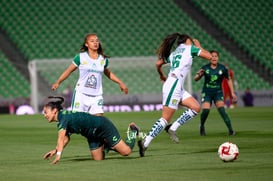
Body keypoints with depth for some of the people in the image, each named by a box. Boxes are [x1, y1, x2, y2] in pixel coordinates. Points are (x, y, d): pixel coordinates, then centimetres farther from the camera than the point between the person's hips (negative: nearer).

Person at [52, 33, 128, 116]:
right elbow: (69, 70, 5)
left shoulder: (103, 59, 7)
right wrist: (58, 82, -3)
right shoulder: (81, 57, -2)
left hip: (97, 96, 2)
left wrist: (120, 83, 21)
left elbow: (108, 73, 25)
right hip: (81, 94, -2)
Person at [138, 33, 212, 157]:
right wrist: (198, 46, 23)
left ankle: (173, 128, 0)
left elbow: (158, 63, 26)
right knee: (166, 119, -12)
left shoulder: (173, 53, 24)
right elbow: (209, 56, 7)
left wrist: (162, 76, 43)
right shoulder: (190, 48, 5)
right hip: (174, 85, -9)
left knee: (196, 107, 5)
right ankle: (145, 142, -16)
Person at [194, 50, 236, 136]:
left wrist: (232, 92, 5)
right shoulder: (205, 68, -7)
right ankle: (202, 127, 11)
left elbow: (228, 80, 8)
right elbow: (196, 79, -3)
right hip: (207, 92, 0)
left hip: (218, 92, 0)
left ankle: (230, 130, -18)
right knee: (205, 110, -17)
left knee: (221, 110, -19)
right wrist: (199, 75, -27)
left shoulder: (222, 68, -5)